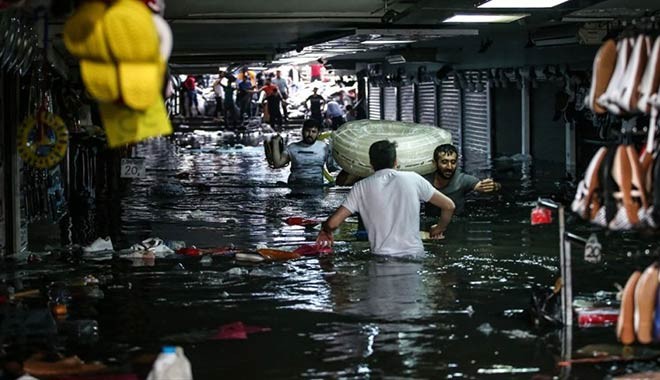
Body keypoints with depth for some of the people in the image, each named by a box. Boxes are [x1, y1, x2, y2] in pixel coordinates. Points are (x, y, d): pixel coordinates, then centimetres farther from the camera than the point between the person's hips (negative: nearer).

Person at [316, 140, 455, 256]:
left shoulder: (361, 187, 3)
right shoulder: (413, 179, 4)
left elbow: (333, 223, 0)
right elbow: (449, 206, 8)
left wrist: (326, 231, 23)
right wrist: (438, 229, 26)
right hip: (415, 254, 1)